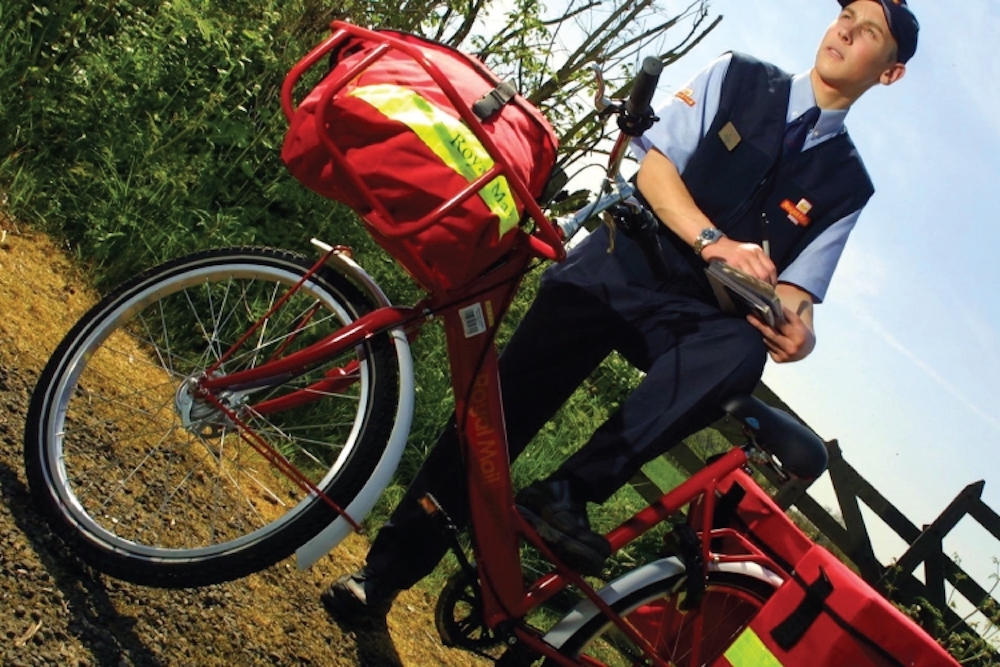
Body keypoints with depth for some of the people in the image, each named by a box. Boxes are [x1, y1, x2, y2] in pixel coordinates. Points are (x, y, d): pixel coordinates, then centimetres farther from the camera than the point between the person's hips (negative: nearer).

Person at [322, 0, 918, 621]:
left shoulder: (848, 185, 8)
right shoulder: (739, 79, 7)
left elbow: (794, 290, 0)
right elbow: (656, 168, -3)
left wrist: (795, 326, -24)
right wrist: (715, 243, -20)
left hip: (688, 314, 1)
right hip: (617, 264, 0)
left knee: (742, 350, -34)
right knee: (506, 402, -11)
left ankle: (564, 495, -30)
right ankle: (387, 569, 0)